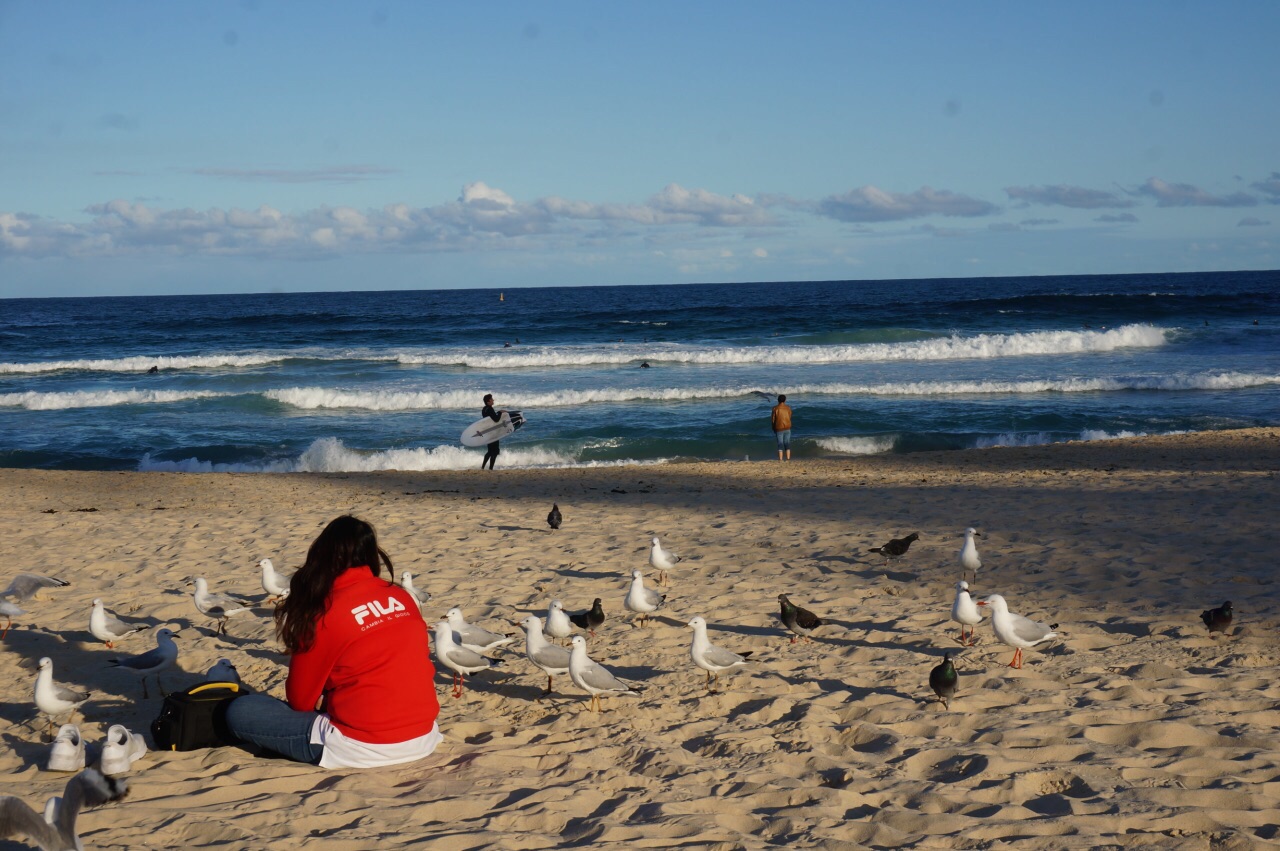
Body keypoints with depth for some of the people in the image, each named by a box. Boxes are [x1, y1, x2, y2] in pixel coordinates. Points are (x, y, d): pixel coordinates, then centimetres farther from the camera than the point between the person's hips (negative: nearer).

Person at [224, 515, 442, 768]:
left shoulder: (324, 614, -10)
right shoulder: (403, 597, 4)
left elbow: (300, 699, -2)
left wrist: (325, 702, 21)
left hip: (363, 750, -7)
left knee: (239, 712, -1)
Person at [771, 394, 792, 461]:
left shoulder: (775, 408, -7)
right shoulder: (788, 408, -1)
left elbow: (773, 419, -2)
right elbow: (789, 417, 8)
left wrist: (773, 429, 11)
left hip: (779, 428, -2)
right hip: (787, 428, 2)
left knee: (780, 444, 1)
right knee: (787, 443, 7)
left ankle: (780, 459, -3)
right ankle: (788, 459, 4)